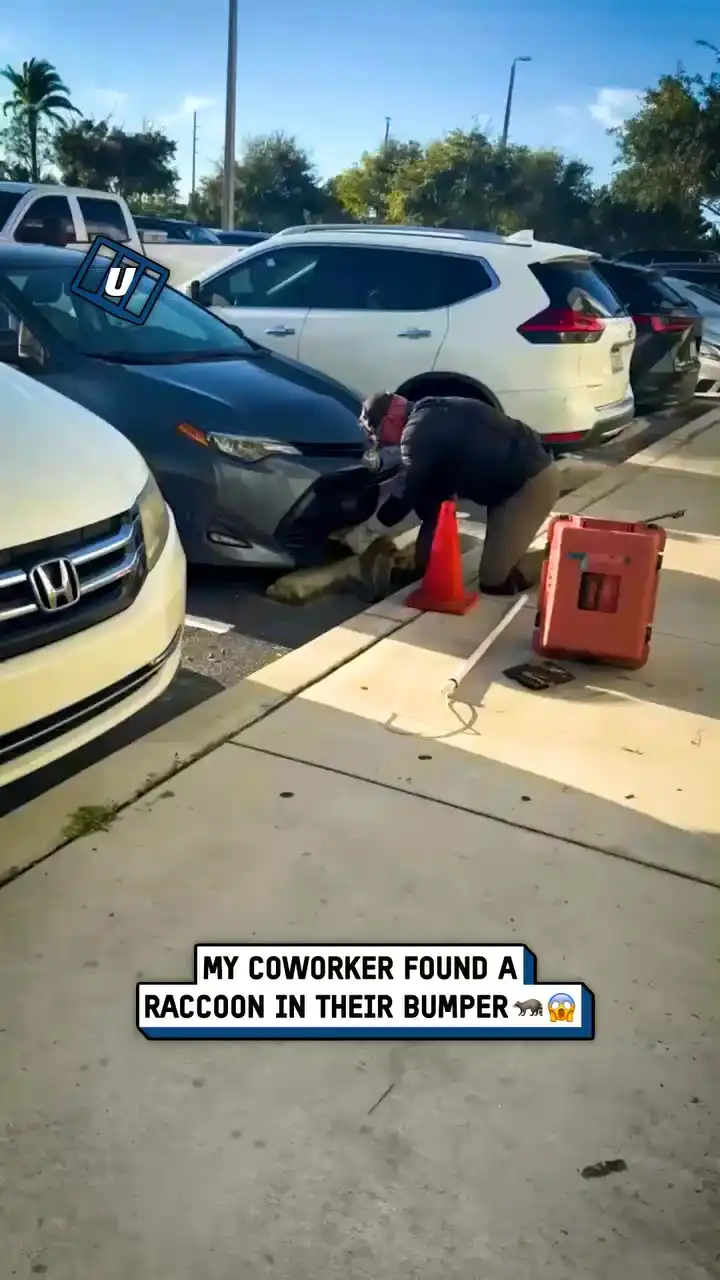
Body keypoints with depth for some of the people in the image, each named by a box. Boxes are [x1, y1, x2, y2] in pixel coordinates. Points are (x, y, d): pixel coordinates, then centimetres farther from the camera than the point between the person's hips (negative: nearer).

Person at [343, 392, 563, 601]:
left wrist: (365, 533, -3)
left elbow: (405, 495, -16)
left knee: (495, 581, -8)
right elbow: (433, 489, 18)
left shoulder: (419, 429, -16)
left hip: (531, 481, -10)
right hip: (524, 475, 10)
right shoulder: (433, 418, 15)